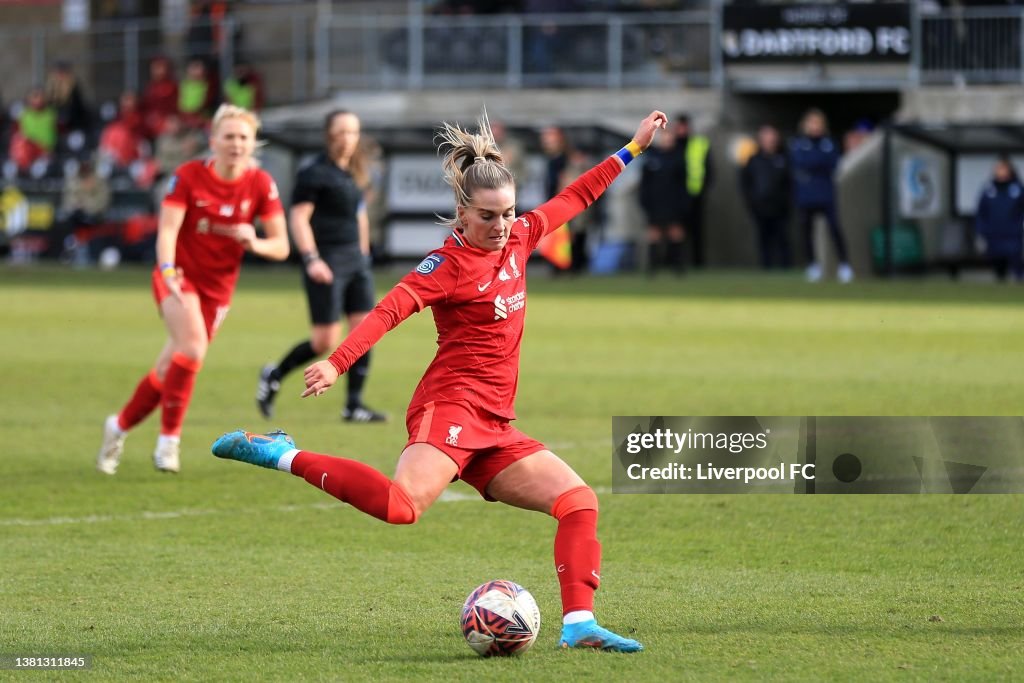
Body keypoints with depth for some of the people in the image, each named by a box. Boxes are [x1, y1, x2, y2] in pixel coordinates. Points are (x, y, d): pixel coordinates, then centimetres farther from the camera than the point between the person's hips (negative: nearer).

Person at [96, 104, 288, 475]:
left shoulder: (261, 184, -6)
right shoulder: (188, 176, -12)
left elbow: (281, 247, -5)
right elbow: (167, 229, -21)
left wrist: (255, 244, -28)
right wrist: (167, 270, -40)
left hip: (218, 287, 4)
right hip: (179, 277, -3)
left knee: (170, 370, 6)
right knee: (193, 348, -28)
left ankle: (119, 426, 30)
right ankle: (169, 440, -15)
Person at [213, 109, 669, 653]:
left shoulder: (518, 239, 13)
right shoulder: (448, 264, -9)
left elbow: (575, 198, 28)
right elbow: (390, 310, -24)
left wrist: (634, 148, 34)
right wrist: (337, 364, -39)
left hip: (494, 427, 8)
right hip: (451, 405, -8)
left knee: (580, 500, 1)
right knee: (402, 506, -33)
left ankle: (579, 623, -1)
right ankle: (284, 456, -20)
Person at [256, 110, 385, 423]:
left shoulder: (356, 173, 14)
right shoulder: (314, 173, -9)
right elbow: (299, 217, -13)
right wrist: (311, 259, -22)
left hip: (355, 258, 7)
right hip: (326, 261, -7)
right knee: (327, 340, -8)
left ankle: (354, 404, 3)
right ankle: (274, 375, 14)